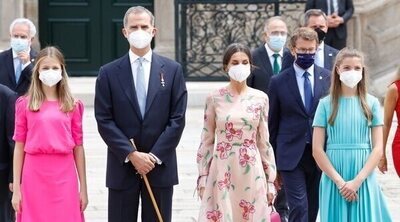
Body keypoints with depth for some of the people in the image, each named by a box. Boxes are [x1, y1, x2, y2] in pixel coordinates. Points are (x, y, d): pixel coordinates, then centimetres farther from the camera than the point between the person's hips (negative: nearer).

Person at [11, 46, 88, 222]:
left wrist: (83, 188, 5)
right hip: (34, 176, 0)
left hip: (64, 176, 1)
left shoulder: (72, 106, 5)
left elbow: (78, 147, 6)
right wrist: (16, 188, 0)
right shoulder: (25, 104, 3)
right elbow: (19, 147, 3)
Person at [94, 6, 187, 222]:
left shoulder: (172, 70, 4)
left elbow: (177, 118, -1)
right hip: (122, 167, 0)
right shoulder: (109, 73, 2)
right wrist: (132, 154, -12)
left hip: (160, 166, 0)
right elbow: (104, 120, -3)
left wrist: (155, 156, -9)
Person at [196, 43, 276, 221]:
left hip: (251, 172, 1)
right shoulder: (215, 98, 1)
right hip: (222, 171, -1)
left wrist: (270, 180, 5)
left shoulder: (260, 98, 4)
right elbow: (207, 141, 4)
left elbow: (264, 141, 7)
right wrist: (203, 178, 1)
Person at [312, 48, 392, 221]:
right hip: (333, 179, 0)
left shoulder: (371, 103, 3)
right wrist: (339, 181, -11)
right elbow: (317, 149, -2)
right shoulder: (326, 104, 1)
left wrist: (357, 180, -11)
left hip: (364, 180, 1)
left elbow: (378, 148, 0)